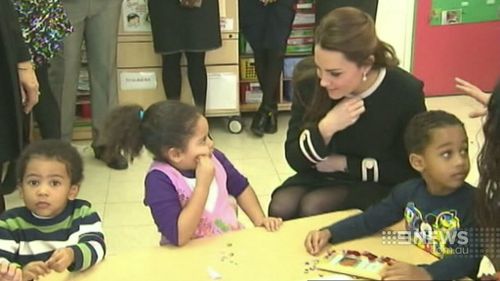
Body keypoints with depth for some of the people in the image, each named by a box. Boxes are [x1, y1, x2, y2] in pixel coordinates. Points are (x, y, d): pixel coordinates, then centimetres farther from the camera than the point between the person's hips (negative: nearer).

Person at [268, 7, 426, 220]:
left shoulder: (405, 93, -22)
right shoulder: (308, 78, -16)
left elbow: (410, 170, -9)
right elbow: (294, 158, -9)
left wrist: (344, 164, -14)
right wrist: (326, 128, -29)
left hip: (375, 186, -2)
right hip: (321, 176, 3)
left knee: (312, 209, -28)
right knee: (280, 208, -27)